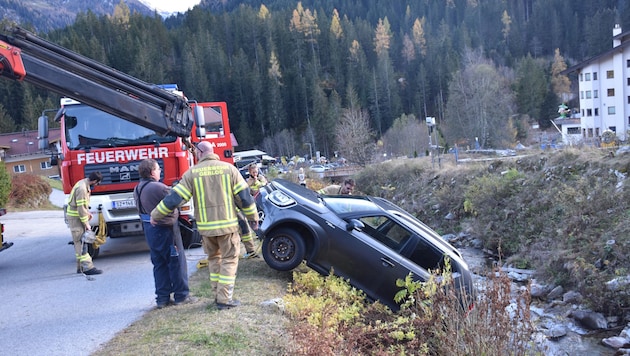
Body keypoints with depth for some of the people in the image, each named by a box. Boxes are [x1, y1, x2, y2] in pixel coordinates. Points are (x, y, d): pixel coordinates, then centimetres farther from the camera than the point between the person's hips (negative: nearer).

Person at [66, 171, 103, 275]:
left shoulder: (85, 184, 7)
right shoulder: (82, 188, -25)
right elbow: (80, 208, -24)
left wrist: (87, 212, 12)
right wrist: (86, 223, -19)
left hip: (78, 215, 10)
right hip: (75, 217, -10)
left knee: (79, 242, 13)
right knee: (81, 242, -11)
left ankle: (81, 267, 19)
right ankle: (87, 267, -12)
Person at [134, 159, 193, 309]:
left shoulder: (138, 189, 6)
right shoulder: (158, 187, -21)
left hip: (149, 230, 8)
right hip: (165, 229, -8)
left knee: (159, 263, 15)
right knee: (177, 261, 5)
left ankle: (162, 298, 18)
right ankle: (181, 295, 12)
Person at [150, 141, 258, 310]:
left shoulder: (192, 173, -2)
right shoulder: (229, 169, -1)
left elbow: (174, 197, -2)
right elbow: (244, 196, -1)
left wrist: (156, 214, 10)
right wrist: (253, 217, 11)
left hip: (206, 226, 2)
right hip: (227, 224, -1)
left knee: (214, 259, 21)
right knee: (229, 260, 8)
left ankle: (219, 295, 24)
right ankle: (225, 299, 4)